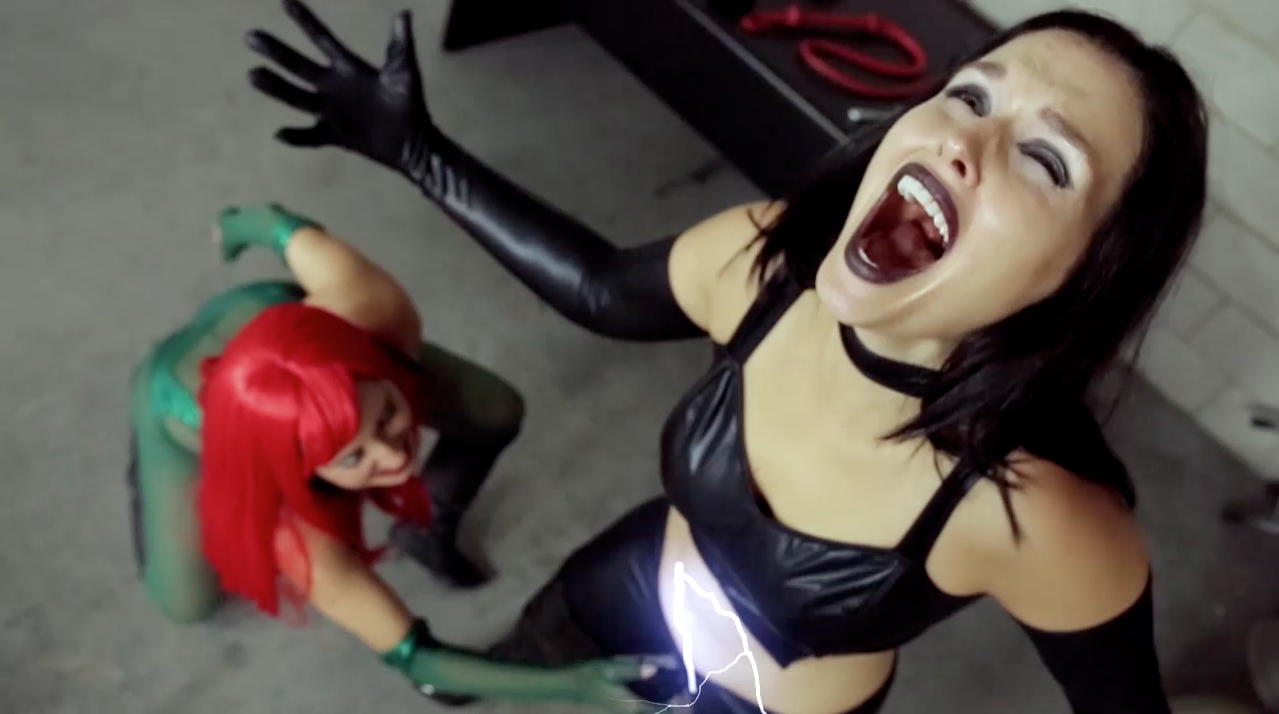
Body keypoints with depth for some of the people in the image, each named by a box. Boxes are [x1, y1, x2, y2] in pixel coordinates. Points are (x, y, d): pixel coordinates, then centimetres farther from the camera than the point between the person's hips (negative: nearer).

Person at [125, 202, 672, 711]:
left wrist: (240, 223, 2)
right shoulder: (292, 530, -45)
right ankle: (147, 465, 25)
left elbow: (281, 225, -23)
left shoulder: (372, 314, -43)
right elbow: (412, 655, -37)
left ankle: (427, 529, 21)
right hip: (176, 389, -2)